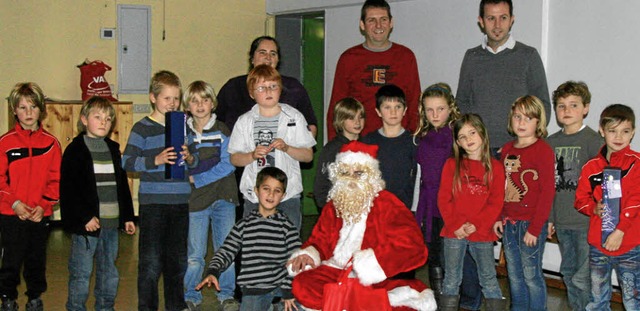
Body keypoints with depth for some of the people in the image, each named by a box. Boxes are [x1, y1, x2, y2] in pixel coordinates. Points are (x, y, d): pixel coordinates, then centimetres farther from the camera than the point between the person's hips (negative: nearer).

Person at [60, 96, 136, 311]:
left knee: (109, 273, 15)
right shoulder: (75, 150, -6)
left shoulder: (113, 149, 14)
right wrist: (85, 217, -18)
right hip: (86, 223, -6)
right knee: (81, 273, 0)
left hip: (111, 222, 6)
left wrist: (127, 216, 15)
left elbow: (122, 186, 19)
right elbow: (68, 189, -12)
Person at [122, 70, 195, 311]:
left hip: (180, 202, 5)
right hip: (153, 202, -4)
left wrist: (190, 159, -5)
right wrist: (156, 160, -21)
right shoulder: (142, 128, -2)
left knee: (178, 259, 13)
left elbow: (198, 162, 17)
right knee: (151, 261, -3)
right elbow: (127, 162, -10)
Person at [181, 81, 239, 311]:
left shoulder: (222, 131, 2)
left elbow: (228, 165, -7)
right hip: (195, 199, 1)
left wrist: (196, 178, -11)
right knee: (194, 255, 2)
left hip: (223, 197, -1)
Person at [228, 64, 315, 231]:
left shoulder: (294, 117, 3)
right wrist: (253, 155, -13)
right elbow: (234, 158, 6)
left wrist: (287, 148, -14)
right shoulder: (244, 121, 5)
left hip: (288, 195, 0)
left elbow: (308, 155, 3)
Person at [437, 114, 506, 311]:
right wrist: (456, 226, -12)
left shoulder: (494, 167, 2)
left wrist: (476, 225, -13)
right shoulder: (452, 165, 2)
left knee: (489, 279, 7)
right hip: (454, 233, 0)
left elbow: (496, 202, -3)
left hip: (482, 234, 0)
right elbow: (444, 199, -1)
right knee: (451, 280, 8)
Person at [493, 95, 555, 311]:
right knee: (514, 275, 14)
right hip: (508, 223, 6)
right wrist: (498, 218, 8)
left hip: (531, 224, -6)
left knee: (531, 275, 1)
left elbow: (547, 192, -13)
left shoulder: (543, 150, -10)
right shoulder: (507, 149, 10)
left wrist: (535, 228, -16)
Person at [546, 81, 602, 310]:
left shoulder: (593, 141, -7)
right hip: (561, 222, 6)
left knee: (581, 277, -5)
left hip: (586, 222, -6)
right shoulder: (551, 142, 10)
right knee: (568, 273, 16)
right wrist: (549, 218, 13)